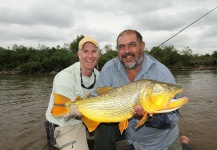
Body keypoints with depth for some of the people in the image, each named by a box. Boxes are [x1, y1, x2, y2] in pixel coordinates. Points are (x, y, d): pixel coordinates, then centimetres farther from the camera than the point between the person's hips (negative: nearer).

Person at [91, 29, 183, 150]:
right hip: (127, 129, 1)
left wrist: (151, 117, -41)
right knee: (104, 126, -19)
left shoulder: (162, 73, -23)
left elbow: (172, 118, -22)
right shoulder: (110, 69, -16)